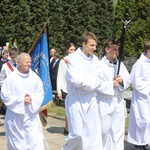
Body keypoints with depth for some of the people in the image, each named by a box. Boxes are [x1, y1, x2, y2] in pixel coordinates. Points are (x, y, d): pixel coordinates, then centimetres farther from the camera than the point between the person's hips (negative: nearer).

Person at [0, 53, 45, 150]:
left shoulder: (35, 77, -1)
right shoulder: (11, 78, -8)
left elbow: (40, 94, 4)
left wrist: (32, 99, -15)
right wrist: (21, 99, -14)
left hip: (31, 115, 1)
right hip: (15, 116, -1)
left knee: (35, 141, -5)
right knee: (16, 141, 11)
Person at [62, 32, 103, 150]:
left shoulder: (95, 59, 5)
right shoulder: (73, 57, -9)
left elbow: (98, 80, 1)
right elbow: (76, 79, -18)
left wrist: (83, 80, -13)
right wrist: (90, 79, -7)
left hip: (91, 98, 5)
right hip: (76, 99, -4)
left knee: (94, 132, 4)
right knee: (77, 133, -2)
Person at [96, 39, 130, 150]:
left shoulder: (120, 64, 7)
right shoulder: (100, 65, -9)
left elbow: (128, 79, 7)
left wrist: (122, 81, -13)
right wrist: (111, 84, -17)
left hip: (118, 101, 5)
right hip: (104, 102, -5)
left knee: (118, 130, 7)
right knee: (104, 129, 3)